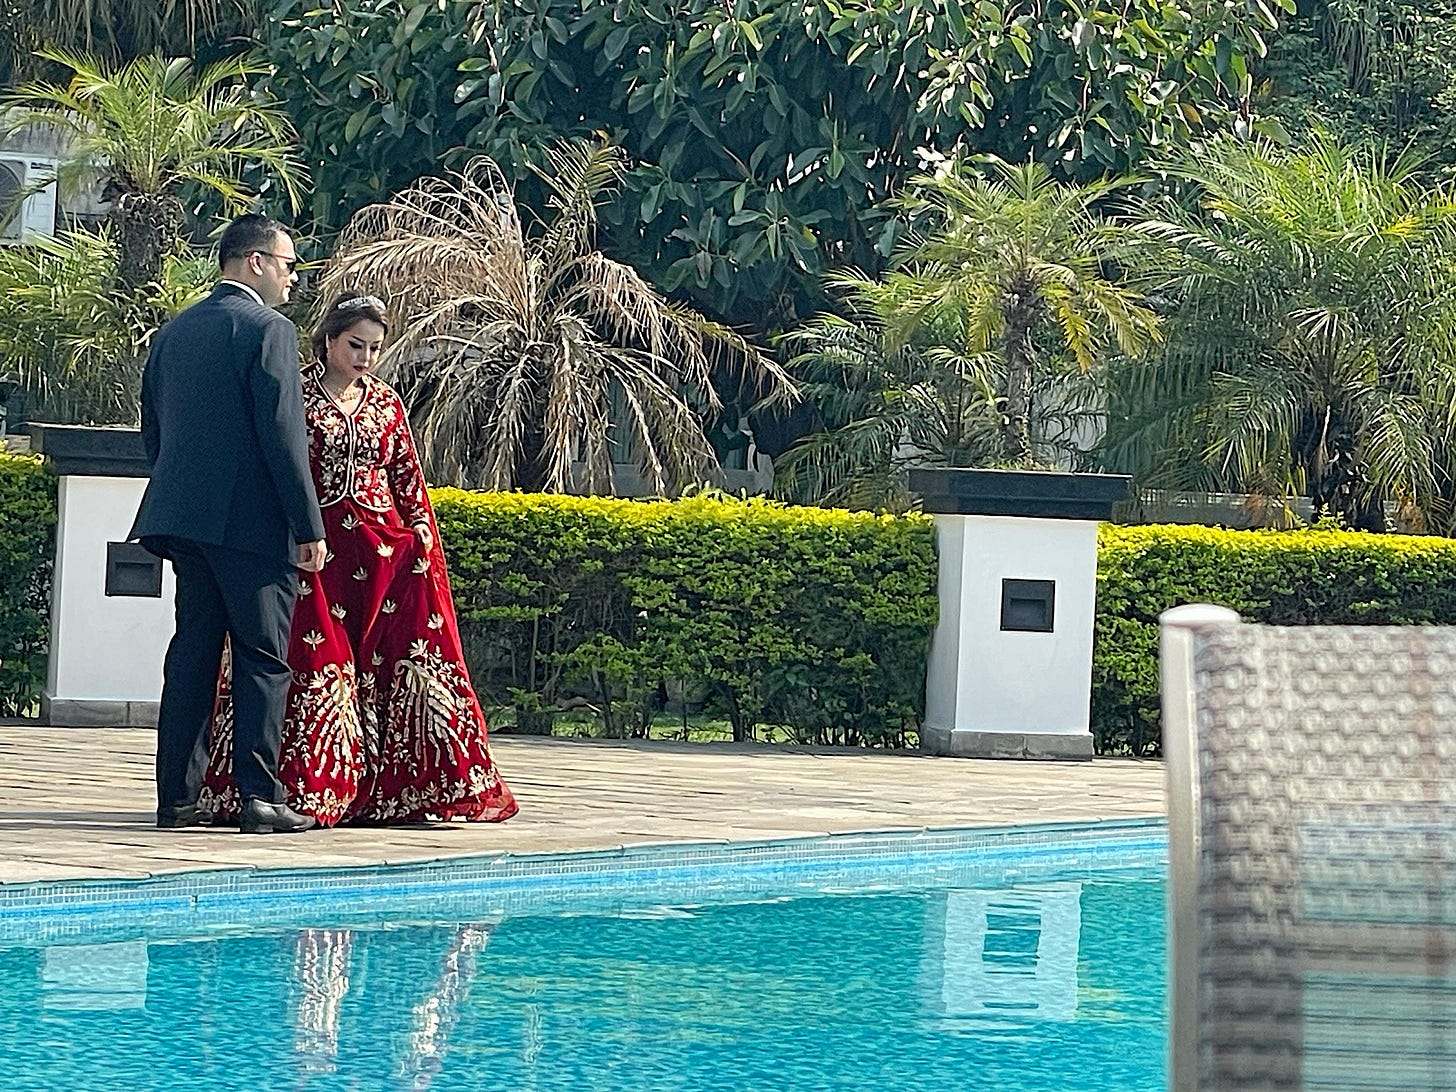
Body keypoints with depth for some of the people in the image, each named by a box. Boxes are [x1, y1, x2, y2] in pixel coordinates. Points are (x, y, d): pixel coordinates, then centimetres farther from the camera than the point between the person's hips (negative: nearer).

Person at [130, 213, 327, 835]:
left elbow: (151, 432, 18)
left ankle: (177, 796, 8)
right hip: (252, 522, -7)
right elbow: (284, 434, -14)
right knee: (262, 659, -3)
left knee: (192, 654, 9)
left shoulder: (172, 334, 15)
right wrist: (310, 527, -11)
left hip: (184, 516, 7)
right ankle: (259, 797, -7)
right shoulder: (267, 329, -8)